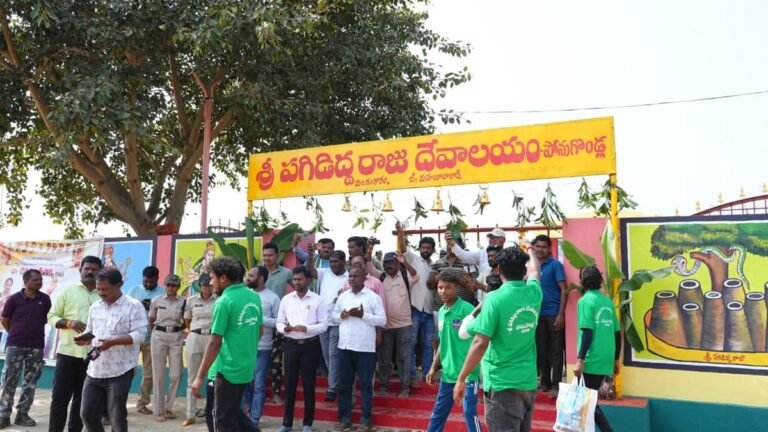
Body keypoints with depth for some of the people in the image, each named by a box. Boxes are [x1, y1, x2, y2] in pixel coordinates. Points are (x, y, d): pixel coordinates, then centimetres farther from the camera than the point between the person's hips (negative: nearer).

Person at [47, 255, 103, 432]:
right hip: (67, 352, -1)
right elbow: (52, 317, 3)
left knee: (82, 399, 10)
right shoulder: (67, 291, 3)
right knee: (60, 397, 2)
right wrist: (69, 323, -15)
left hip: (92, 355, 1)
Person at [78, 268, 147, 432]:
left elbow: (139, 335, -14)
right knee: (87, 414, 10)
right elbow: (90, 332, 18)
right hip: (95, 371, 6)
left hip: (120, 372, -6)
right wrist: (85, 340, -5)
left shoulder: (133, 306, -9)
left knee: (117, 418, 3)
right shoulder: (95, 307, 11)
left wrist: (112, 342, -24)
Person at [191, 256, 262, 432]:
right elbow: (259, 332, 15)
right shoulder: (254, 296, 5)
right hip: (246, 367, 8)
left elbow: (215, 344, -18)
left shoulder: (224, 301, -17)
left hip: (228, 369, -8)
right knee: (233, 410, 24)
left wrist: (200, 377, -13)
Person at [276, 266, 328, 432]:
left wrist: (306, 328, -20)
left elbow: (324, 324, -6)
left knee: (308, 385, 6)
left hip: (310, 345, -2)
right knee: (289, 384, 8)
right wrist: (285, 328, -16)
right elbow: (279, 322, 6)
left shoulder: (317, 300, -3)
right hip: (291, 345, 2)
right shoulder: (286, 299, 5)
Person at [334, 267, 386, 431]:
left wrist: (363, 315, -18)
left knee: (366, 383, 4)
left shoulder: (373, 297, -4)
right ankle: (345, 416, 21)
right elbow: (334, 315, 14)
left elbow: (382, 320, -8)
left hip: (365, 347, -4)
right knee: (344, 383, 10)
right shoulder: (343, 296, 10)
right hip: (345, 346, 4)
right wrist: (341, 315, -9)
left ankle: (366, 417, 14)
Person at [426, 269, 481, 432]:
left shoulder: (466, 309, -13)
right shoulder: (441, 312, 8)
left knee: (469, 412, -2)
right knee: (438, 412, 15)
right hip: (447, 372, 7)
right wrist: (434, 368, 18)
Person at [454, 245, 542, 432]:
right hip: (528, 382, 6)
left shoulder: (495, 299, -16)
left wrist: (461, 379, -13)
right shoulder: (533, 293, 1)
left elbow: (480, 343, -20)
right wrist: (530, 250, 45)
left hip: (502, 383, -6)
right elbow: (535, 271, 26)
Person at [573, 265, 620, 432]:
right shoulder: (608, 301, 9)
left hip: (591, 361, -7)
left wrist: (580, 360, -16)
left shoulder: (586, 301, -10)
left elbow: (587, 333, -17)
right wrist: (616, 359, 20)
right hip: (605, 360, 7)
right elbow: (617, 333, 11)